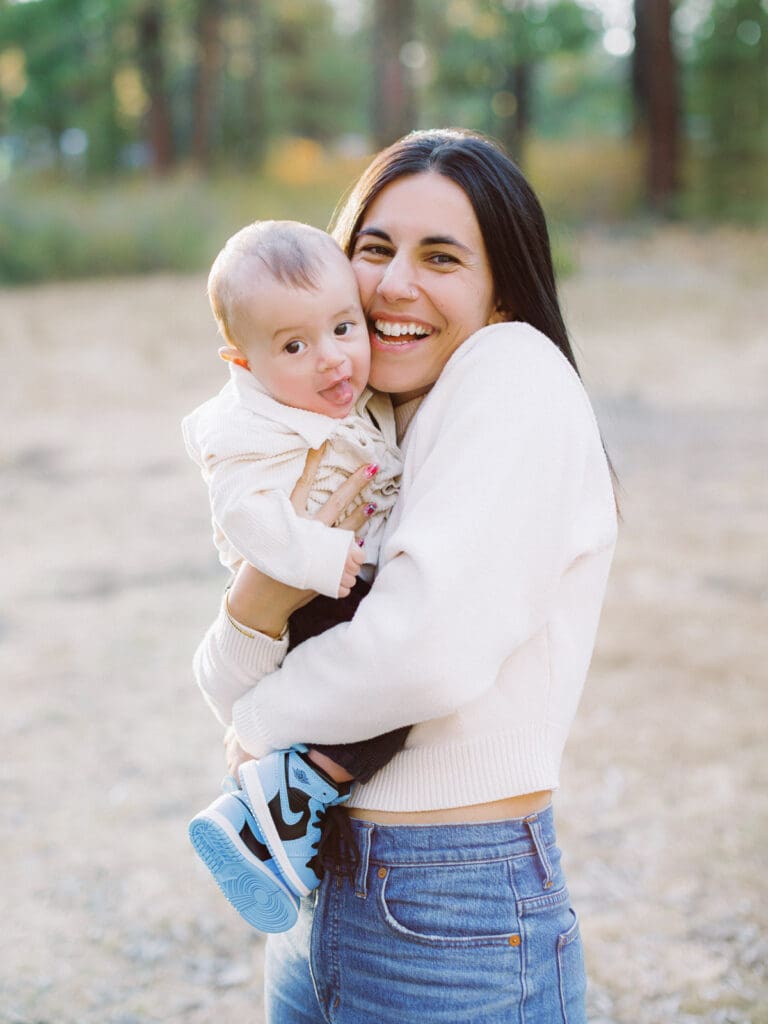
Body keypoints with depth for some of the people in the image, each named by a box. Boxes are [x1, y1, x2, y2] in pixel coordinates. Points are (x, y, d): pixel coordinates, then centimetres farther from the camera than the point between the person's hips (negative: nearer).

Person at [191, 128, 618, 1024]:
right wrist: (257, 604, -18)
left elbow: (433, 654, -26)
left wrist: (263, 717, -8)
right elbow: (232, 693, 4)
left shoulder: (517, 372, -14)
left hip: (461, 937, -7)